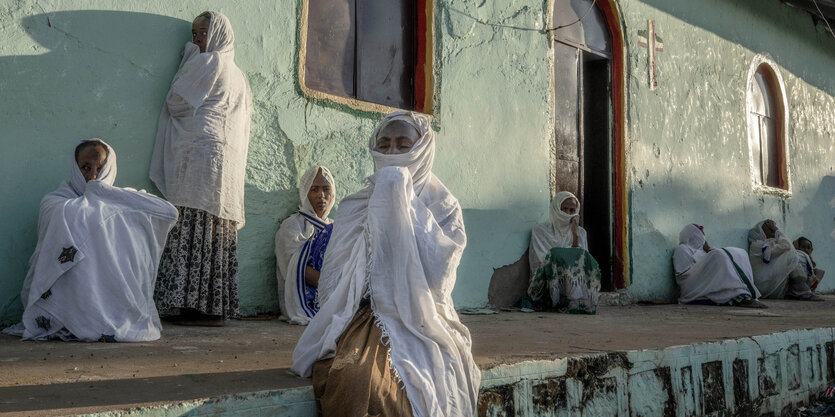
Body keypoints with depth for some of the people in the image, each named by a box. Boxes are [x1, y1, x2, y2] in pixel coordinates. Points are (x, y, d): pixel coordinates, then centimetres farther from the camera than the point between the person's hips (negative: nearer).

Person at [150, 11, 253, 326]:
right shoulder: (237, 74, 24)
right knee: (219, 232, 5)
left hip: (202, 153, -9)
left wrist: (188, 57, 11)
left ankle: (198, 306, -14)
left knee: (195, 229, -10)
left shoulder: (207, 61, -1)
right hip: (230, 162, 9)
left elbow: (176, 103, -1)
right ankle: (217, 307, 4)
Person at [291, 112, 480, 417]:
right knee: (350, 377, -33)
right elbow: (331, 284, 9)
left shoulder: (444, 209, 10)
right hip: (361, 319, 1)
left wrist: (404, 205, -6)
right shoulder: (353, 208, 17)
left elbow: (436, 276, -10)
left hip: (419, 323, -1)